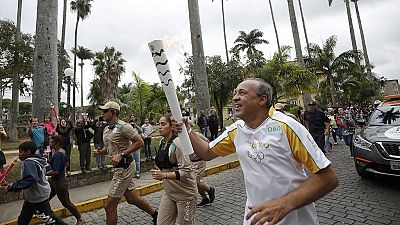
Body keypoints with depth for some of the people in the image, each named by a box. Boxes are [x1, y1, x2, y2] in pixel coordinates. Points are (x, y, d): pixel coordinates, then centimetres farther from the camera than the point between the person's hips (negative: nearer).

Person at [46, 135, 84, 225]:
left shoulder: (57, 155, -26)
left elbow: (55, 171, -30)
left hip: (59, 182, -9)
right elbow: (66, 163, 17)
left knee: (66, 202, 5)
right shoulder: (63, 152, 2)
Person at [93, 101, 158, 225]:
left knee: (109, 205, 0)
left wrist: (121, 155, -22)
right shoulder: (106, 129, 12)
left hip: (124, 167, -9)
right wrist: (99, 152, 2)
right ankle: (154, 214, 39)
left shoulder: (123, 126, -16)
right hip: (118, 167, 9)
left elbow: (140, 142, -19)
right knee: (132, 199, 19)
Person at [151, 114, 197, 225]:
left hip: (184, 194, -7)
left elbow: (186, 172, -25)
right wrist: (159, 173, 3)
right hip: (168, 192, 7)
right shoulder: (162, 142, 3)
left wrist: (164, 175, -30)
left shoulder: (177, 143, -21)